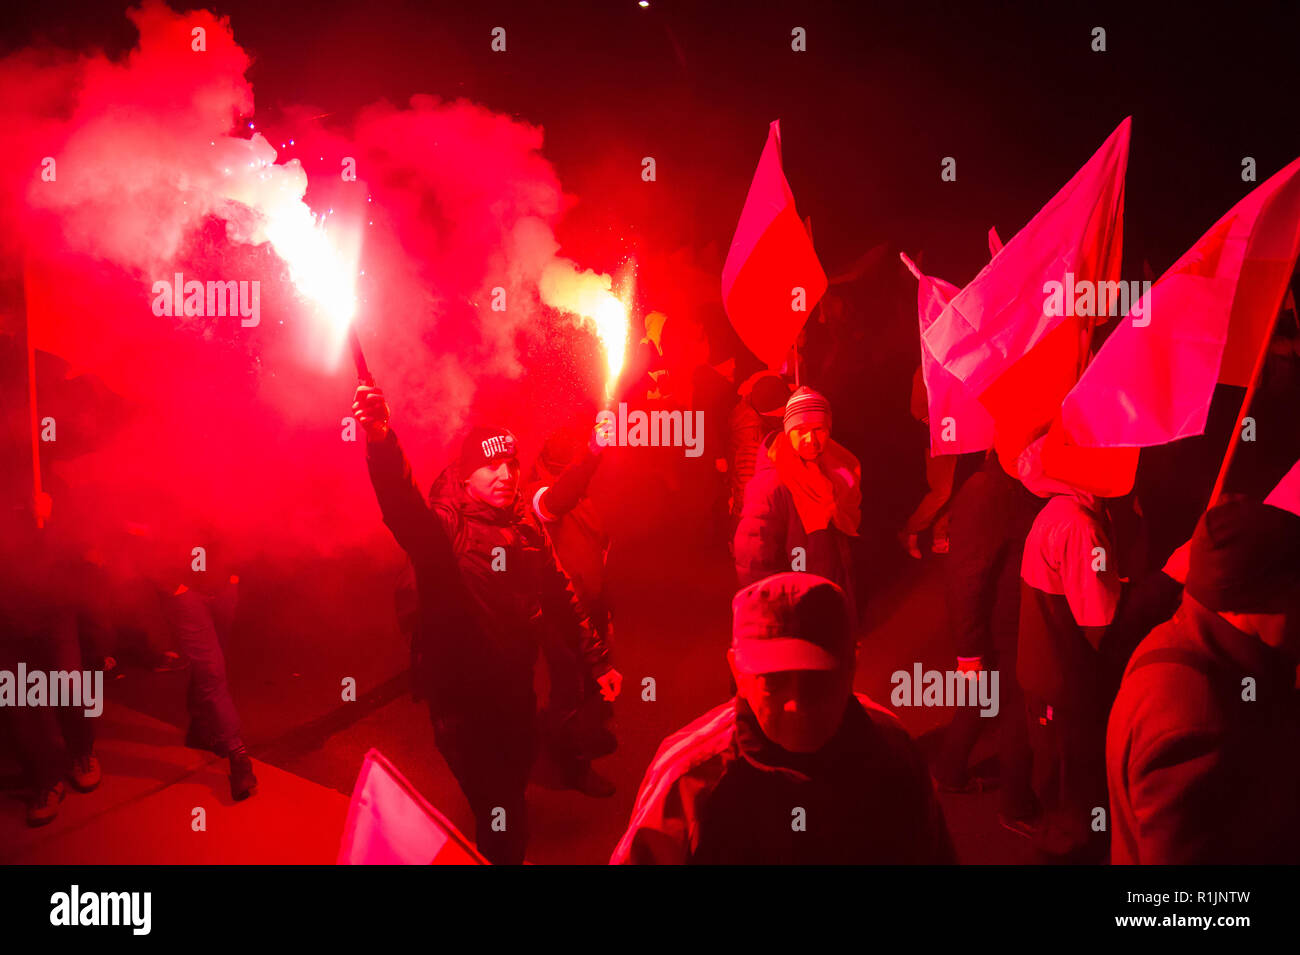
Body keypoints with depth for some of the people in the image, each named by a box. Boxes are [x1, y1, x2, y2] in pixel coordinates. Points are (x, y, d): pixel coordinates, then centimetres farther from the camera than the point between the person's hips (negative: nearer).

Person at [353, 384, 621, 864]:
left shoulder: (526, 524, 2)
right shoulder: (444, 527, -16)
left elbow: (559, 595, 11)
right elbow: (404, 509, -39)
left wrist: (598, 661, 12)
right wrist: (381, 443, -58)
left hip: (515, 685, 6)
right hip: (461, 692, -6)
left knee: (514, 784, 24)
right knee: (495, 804, 0)